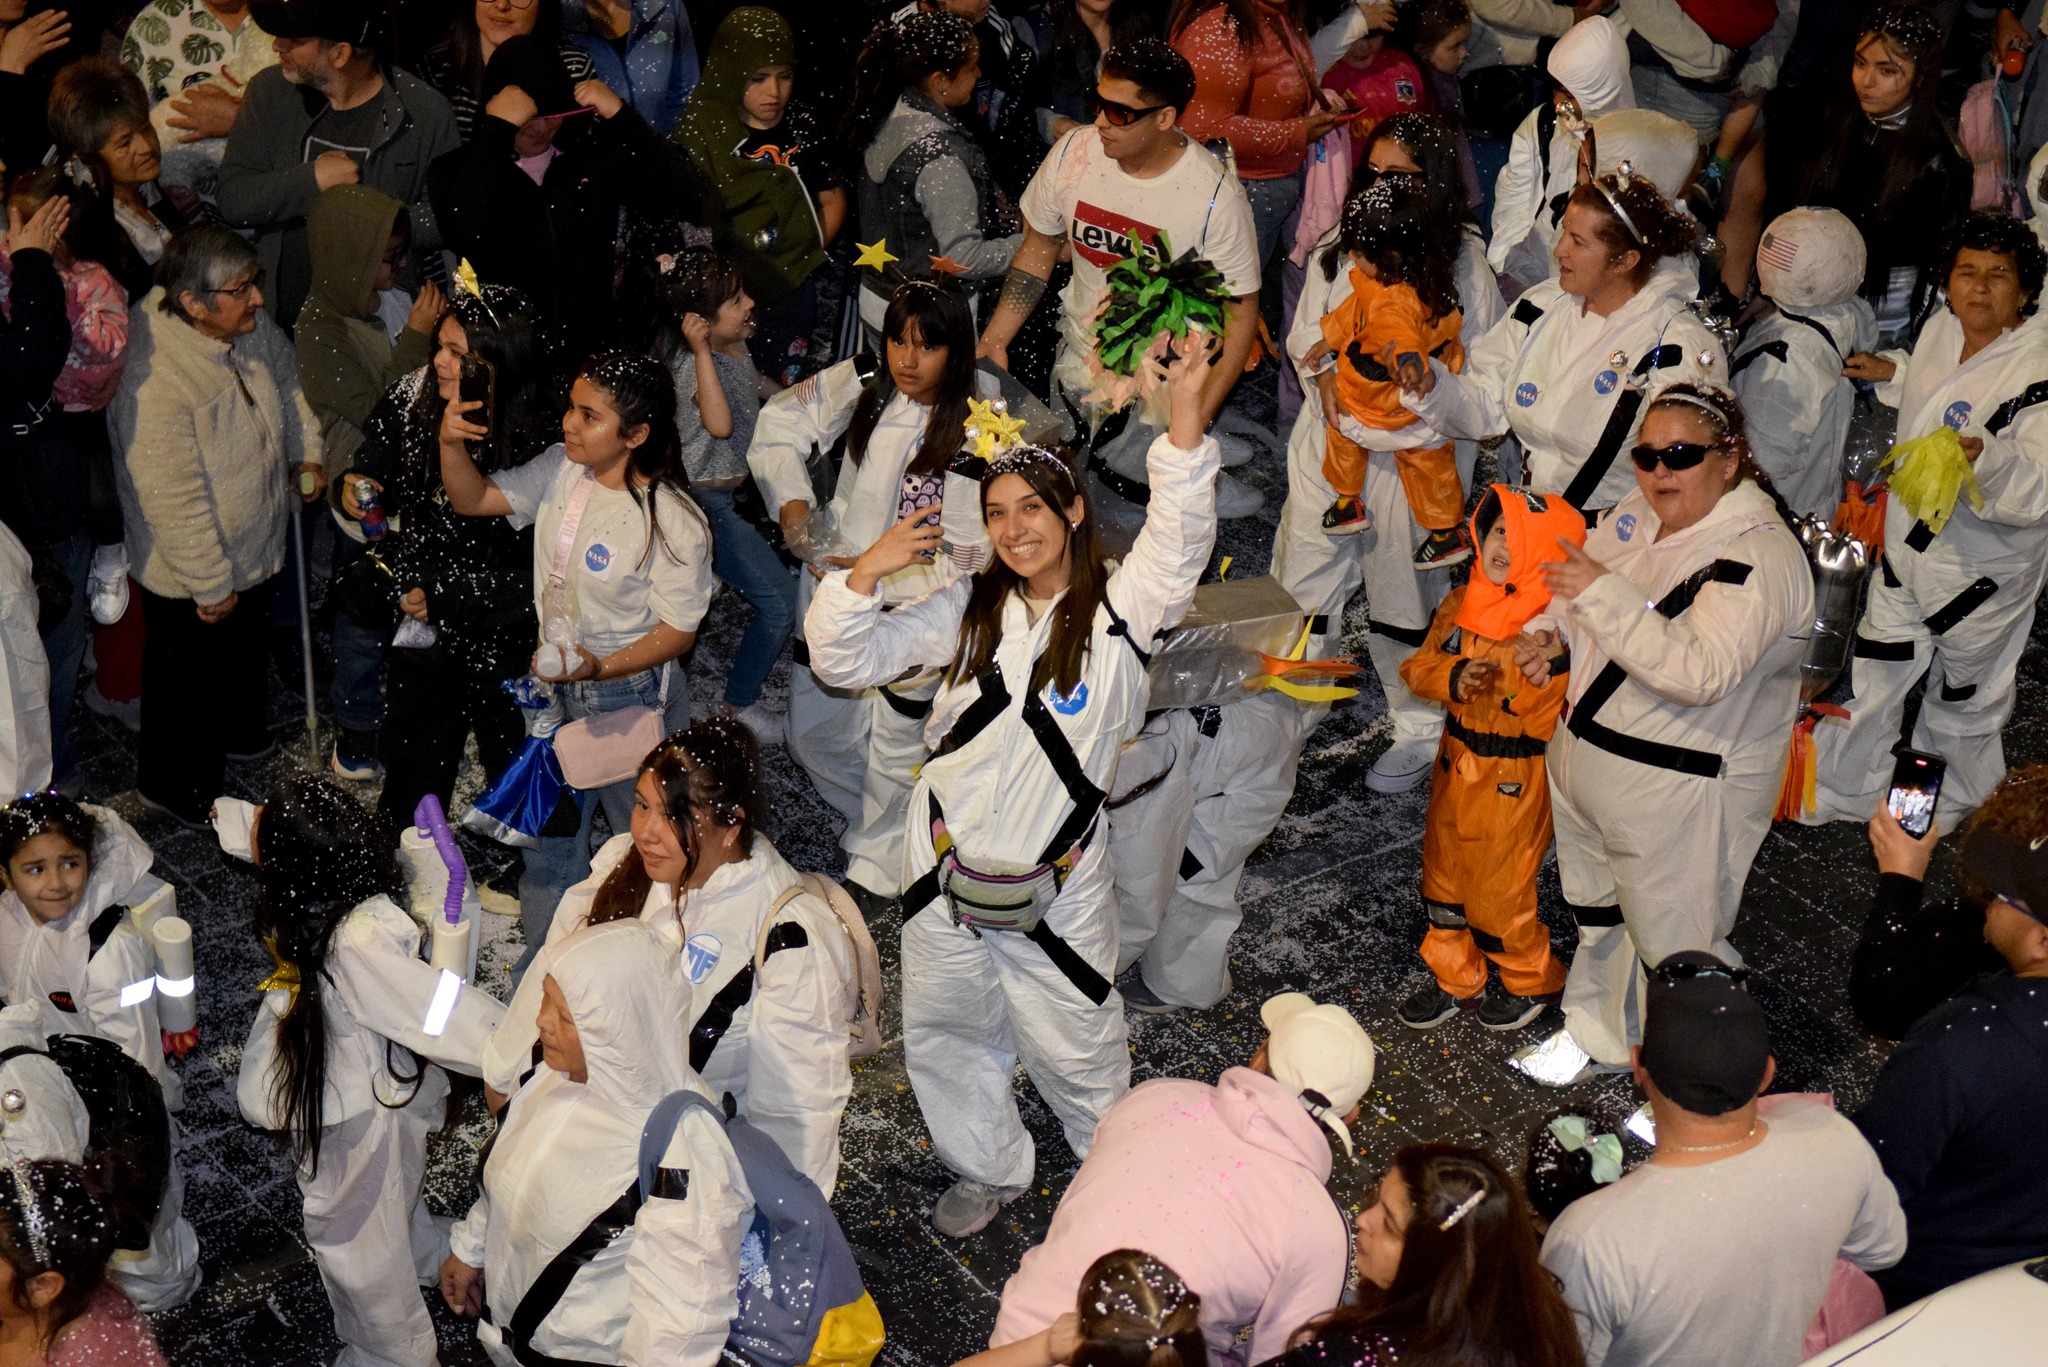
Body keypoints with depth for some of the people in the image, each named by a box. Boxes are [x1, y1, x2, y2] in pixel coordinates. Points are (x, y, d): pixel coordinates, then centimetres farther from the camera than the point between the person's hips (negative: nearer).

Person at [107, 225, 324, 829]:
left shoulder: (248, 325, -14)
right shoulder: (155, 379, -38)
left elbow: (286, 378, 11)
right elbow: (174, 501, -32)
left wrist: (305, 454, 7)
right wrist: (211, 585, -24)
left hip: (258, 542, 8)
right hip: (191, 576, -8)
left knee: (248, 649, 32)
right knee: (191, 674, 16)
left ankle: (241, 732, 60)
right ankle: (174, 788, 40)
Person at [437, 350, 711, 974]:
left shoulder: (672, 521, -25)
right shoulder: (560, 471, -8)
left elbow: (678, 632, -19)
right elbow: (473, 499, 0)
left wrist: (599, 669, -32)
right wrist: (452, 444, -20)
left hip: (633, 696, -6)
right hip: (554, 686, 6)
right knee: (547, 835, 22)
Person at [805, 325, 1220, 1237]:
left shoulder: (1120, 607, -9)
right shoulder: (969, 608, 3)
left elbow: (1181, 536, -27)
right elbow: (844, 661, 4)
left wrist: (1184, 415, -41)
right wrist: (866, 573, -15)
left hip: (1053, 881, -4)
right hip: (946, 863, 4)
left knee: (1075, 1050, 9)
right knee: (947, 1034, 19)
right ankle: (990, 1171, 43)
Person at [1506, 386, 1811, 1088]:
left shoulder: (1760, 556, -24)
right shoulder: (1638, 515, 1)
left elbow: (1701, 673, -36)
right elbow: (1579, 586, 20)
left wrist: (1605, 595, -38)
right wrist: (1551, 632, -1)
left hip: (1680, 791, -8)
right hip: (1587, 765, 8)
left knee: (1674, 942, 3)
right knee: (1599, 915, 26)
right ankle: (1597, 1036, 49)